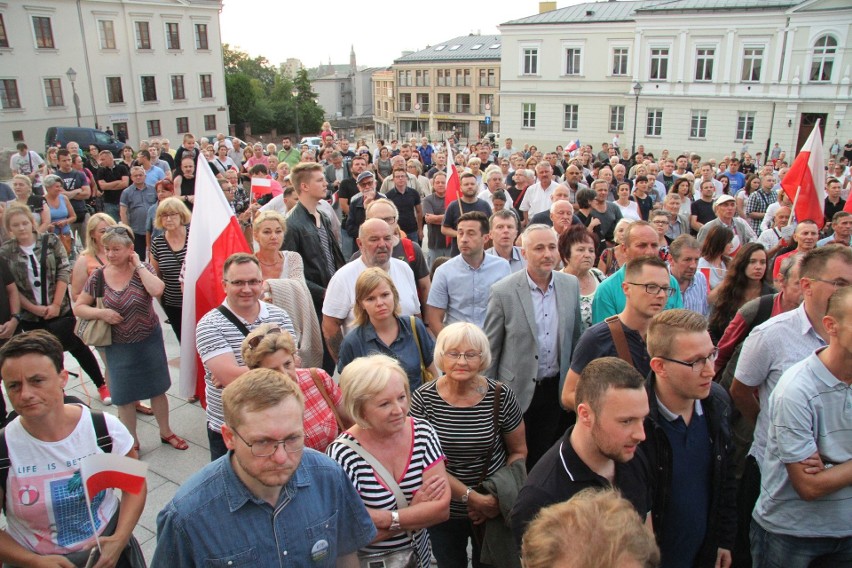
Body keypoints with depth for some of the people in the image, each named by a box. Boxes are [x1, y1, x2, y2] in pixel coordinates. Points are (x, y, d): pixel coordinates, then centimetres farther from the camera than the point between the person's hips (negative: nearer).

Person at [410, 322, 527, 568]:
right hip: (443, 511, 0)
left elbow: (518, 451, -2)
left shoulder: (501, 396, -14)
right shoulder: (423, 398, -16)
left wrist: (502, 497, -15)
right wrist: (471, 497, -22)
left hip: (493, 508, 0)